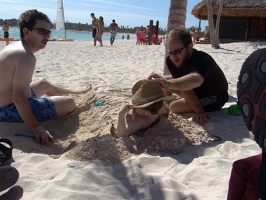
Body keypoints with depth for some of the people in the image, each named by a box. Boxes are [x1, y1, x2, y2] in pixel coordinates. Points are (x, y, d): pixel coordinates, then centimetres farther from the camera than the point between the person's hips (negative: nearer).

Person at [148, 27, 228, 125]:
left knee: (174, 106, -23)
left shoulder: (202, 60, -38)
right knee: (163, 81, -5)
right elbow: (184, 82, -25)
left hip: (215, 98, -7)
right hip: (197, 92, 7)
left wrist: (168, 83, -76)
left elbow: (196, 79, -61)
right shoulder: (170, 61, -18)